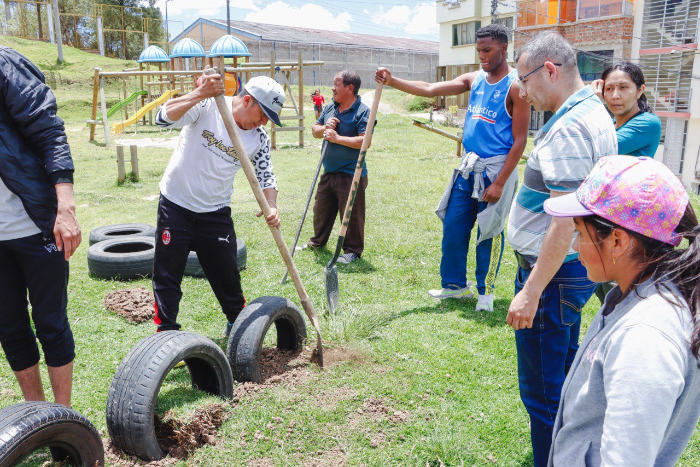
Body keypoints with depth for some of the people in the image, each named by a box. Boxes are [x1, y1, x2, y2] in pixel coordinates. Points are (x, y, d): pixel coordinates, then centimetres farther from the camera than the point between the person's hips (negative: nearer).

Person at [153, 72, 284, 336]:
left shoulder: (259, 138, -2)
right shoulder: (207, 106, -14)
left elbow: (265, 175, 2)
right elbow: (164, 118, -26)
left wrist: (271, 207, -17)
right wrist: (200, 94, -40)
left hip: (216, 213, 3)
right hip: (176, 206, -3)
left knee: (227, 274, 10)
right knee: (167, 275, 3)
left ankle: (238, 323, 32)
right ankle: (167, 331, 18)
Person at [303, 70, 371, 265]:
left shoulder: (363, 112, -13)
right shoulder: (330, 108, 10)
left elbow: (365, 141, -24)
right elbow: (315, 130, 16)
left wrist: (337, 138, -22)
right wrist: (324, 128, -6)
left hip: (351, 175, -7)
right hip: (329, 172, 8)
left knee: (351, 214, 1)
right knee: (321, 209, 19)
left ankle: (353, 250, 17)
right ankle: (317, 241, 40)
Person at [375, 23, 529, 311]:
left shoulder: (515, 87, -10)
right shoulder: (475, 79, 9)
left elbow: (520, 141, -13)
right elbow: (431, 90, 3)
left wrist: (499, 183, -17)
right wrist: (392, 81, -9)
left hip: (495, 169, -6)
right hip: (468, 167, 7)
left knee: (489, 233, 3)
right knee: (453, 227, 10)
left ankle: (485, 291, 21)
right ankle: (455, 284, 27)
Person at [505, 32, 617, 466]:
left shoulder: (568, 128, -22)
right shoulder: (596, 113, 12)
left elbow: (565, 222, -27)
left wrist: (532, 291, -24)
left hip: (554, 272, -11)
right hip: (576, 267, 11)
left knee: (542, 389, 2)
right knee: (563, 370, 25)